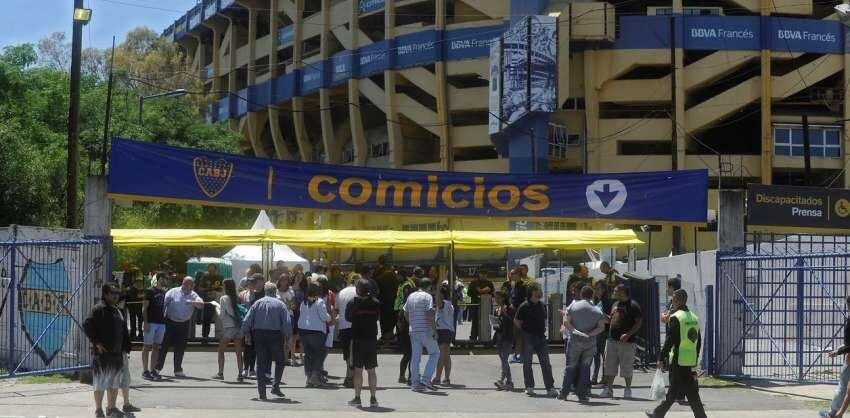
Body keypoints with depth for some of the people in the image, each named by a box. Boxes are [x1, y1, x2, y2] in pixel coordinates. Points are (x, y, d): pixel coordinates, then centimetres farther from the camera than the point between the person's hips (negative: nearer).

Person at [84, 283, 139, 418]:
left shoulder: (118, 310, 15)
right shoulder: (99, 310, -11)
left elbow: (123, 331, 20)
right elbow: (87, 325, -19)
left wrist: (125, 348, 13)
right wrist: (96, 342, -18)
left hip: (117, 353, 8)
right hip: (102, 352, -8)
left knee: (114, 382, 13)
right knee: (101, 382, -3)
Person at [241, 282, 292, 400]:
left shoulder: (257, 303, 5)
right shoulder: (280, 304, -1)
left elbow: (246, 321, 0)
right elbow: (287, 323, -9)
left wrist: (246, 333, 11)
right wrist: (287, 336, 1)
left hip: (258, 334, 2)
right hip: (275, 334, -2)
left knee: (261, 363, 7)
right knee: (279, 361, 15)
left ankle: (262, 392, 4)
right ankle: (275, 386, 2)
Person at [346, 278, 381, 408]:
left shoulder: (353, 303, -9)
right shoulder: (376, 303, 0)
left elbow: (348, 318, 0)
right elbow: (379, 318, 9)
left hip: (358, 339, -3)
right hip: (372, 339, 3)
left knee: (358, 369, 2)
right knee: (371, 370, 7)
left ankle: (357, 398, 3)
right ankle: (373, 398, 5)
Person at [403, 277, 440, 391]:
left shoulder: (411, 296, 12)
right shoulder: (427, 297, -10)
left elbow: (405, 312, 19)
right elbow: (429, 314, -18)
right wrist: (434, 328, -14)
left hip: (413, 331, 6)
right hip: (426, 331, -6)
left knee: (415, 357, 8)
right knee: (434, 353, 9)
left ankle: (415, 382, 7)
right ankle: (426, 378, -2)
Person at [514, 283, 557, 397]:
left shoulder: (542, 305, 10)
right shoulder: (524, 306, -7)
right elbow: (516, 321, 0)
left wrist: (543, 330, 11)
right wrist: (524, 331, 0)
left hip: (541, 337, 4)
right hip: (528, 337, -4)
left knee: (546, 364, 0)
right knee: (527, 363, 2)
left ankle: (550, 388, 0)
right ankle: (529, 387, 10)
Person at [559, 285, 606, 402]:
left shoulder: (573, 306, 0)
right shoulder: (597, 310, 5)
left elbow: (566, 322, -10)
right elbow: (601, 327, -4)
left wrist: (574, 330, -14)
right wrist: (590, 334, -11)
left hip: (575, 340, -1)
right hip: (591, 342, 1)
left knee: (571, 367, 8)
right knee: (585, 367, 6)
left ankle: (564, 393, 10)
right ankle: (582, 394, 2)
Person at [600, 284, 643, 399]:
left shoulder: (633, 305, -8)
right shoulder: (615, 304, 16)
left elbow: (639, 322, -12)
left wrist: (628, 334, -20)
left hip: (626, 341, -7)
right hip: (612, 340, 7)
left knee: (627, 367, 0)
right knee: (609, 367, 6)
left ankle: (628, 389, 11)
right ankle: (608, 389, 10)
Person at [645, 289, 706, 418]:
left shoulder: (676, 317, -12)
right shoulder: (694, 318, 12)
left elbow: (670, 340, -15)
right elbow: (698, 341, 16)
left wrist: (661, 358, -10)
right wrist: (695, 358, 22)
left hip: (678, 360, -7)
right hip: (691, 361, 7)